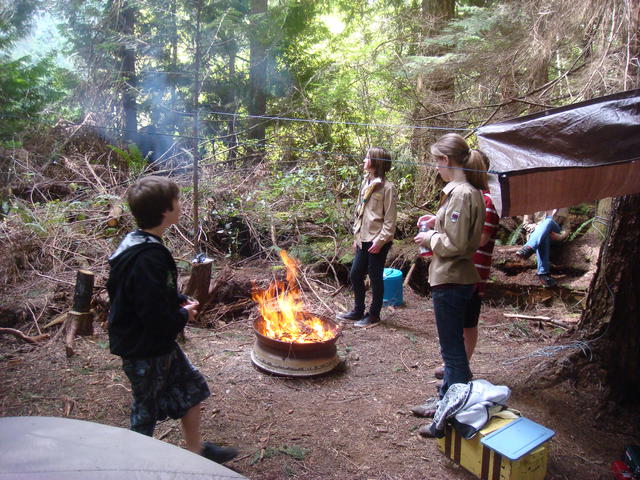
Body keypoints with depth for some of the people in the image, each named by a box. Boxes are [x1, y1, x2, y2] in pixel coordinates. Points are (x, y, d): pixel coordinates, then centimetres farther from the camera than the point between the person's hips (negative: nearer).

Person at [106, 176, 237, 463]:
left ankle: (195, 448, 37)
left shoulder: (138, 244, 2)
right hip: (144, 350, -10)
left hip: (159, 343, 10)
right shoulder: (148, 258, -32)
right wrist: (184, 315, -14)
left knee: (191, 386, 20)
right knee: (147, 408, 11)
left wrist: (181, 302, 0)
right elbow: (156, 318, -33)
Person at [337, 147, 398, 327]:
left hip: (377, 242, -8)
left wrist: (380, 240, -18)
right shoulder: (365, 183, 10)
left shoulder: (387, 187, -13)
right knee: (355, 275, 14)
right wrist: (357, 235, 14)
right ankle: (358, 311, 31)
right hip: (364, 239, 8)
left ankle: (374, 315, 21)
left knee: (375, 278, 5)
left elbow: (390, 219, -14)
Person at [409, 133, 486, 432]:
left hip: (451, 282, -11)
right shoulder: (470, 191, 10)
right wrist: (438, 222, 9)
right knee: (452, 348, 21)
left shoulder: (461, 194, -21)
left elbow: (455, 245, -23)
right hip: (459, 279, 11)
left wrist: (429, 238, -8)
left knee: (453, 350, 2)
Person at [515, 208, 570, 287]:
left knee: (549, 221, -34)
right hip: (536, 232, -1)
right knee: (543, 238, -39)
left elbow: (566, 227, 14)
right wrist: (536, 227, -12)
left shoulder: (563, 208, 16)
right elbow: (526, 223, 8)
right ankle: (543, 273, -51)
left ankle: (529, 248, -56)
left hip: (553, 235, 1)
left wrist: (560, 236, -8)